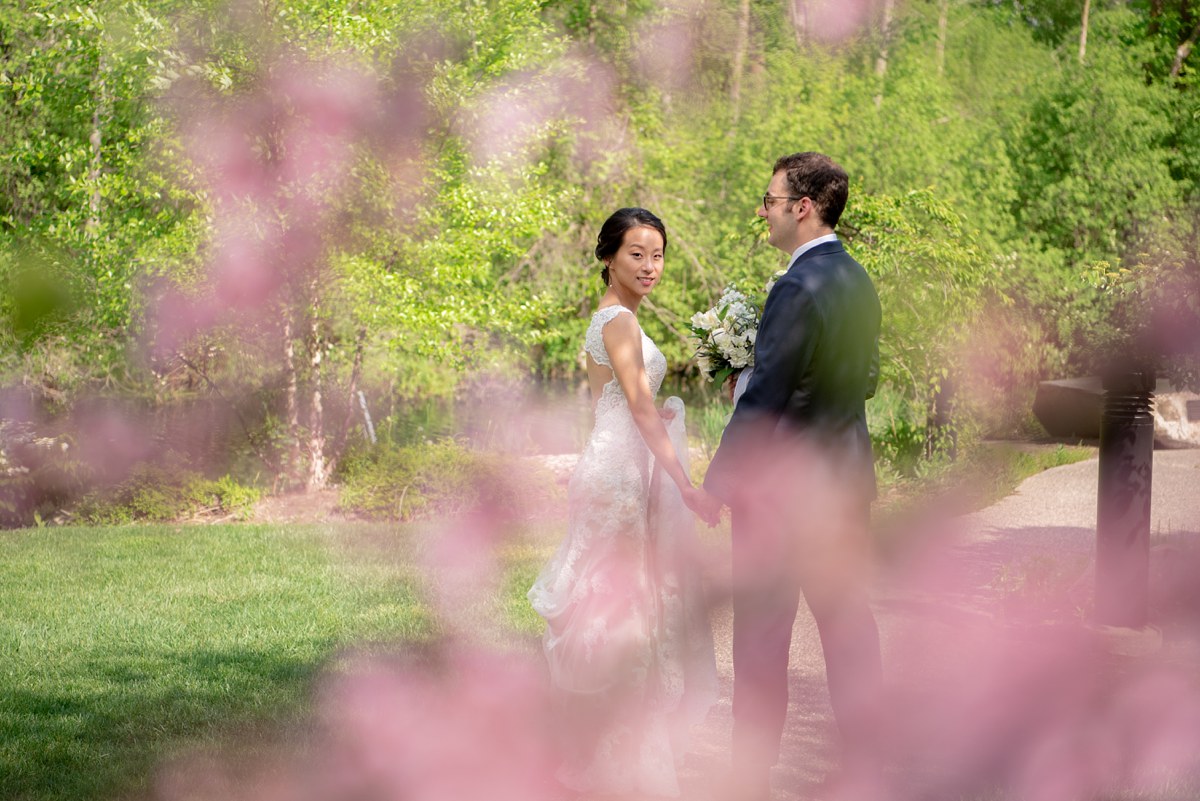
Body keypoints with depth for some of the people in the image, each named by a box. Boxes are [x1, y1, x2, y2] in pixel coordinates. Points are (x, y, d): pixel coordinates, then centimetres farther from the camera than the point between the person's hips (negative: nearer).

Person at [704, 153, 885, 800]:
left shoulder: (798, 289, -18)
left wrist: (718, 480, -12)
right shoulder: (858, 281, 8)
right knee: (847, 618, 12)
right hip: (848, 477, 8)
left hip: (785, 480, -8)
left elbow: (763, 397, -19)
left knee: (762, 633, 0)